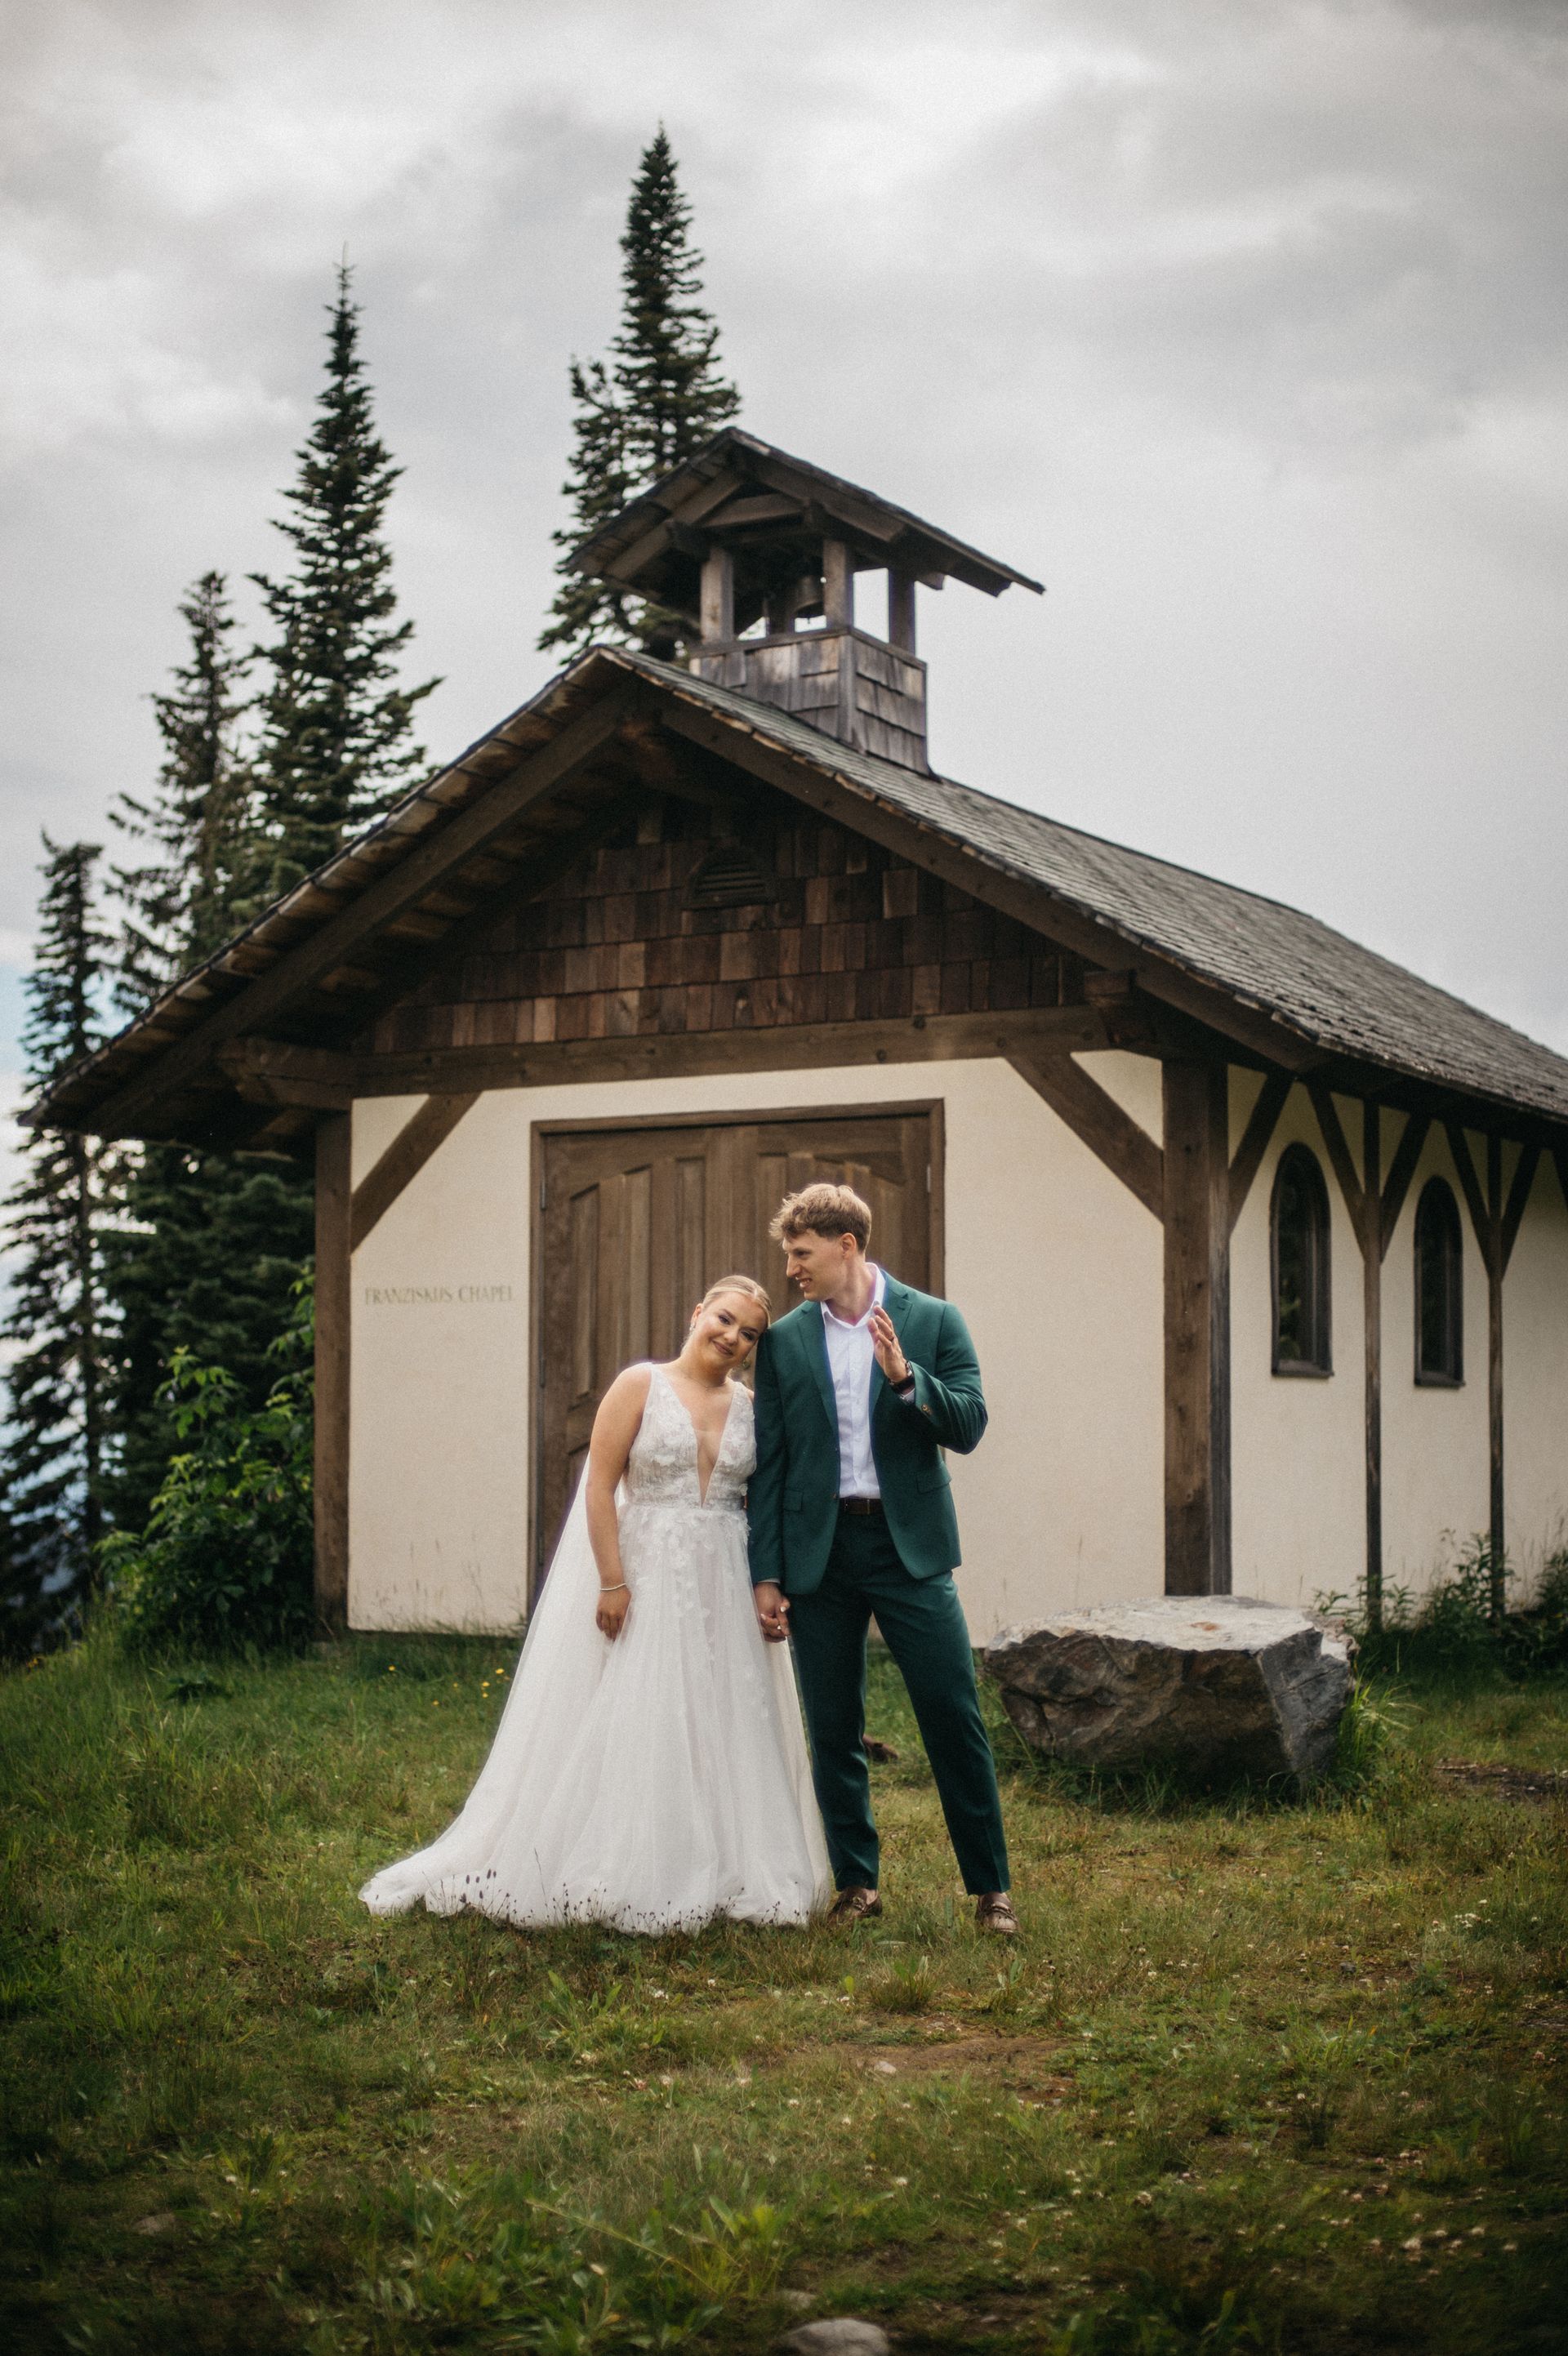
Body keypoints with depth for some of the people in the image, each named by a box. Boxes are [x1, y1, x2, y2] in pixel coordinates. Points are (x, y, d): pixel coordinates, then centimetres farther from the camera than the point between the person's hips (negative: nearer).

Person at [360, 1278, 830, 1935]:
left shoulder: (752, 1408, 8)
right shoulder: (640, 1386, -5)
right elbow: (599, 1486, -8)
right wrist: (612, 1581, -14)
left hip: (726, 1586, 4)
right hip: (645, 1578, -4)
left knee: (724, 1725, 6)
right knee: (628, 1722, -1)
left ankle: (721, 1875, 17)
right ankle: (619, 1875, 8)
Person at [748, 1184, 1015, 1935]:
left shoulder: (932, 1321, 1)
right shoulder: (783, 1340, 6)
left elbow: (969, 1427, -5)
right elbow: (768, 1464, 6)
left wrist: (906, 1376, -21)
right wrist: (766, 1574, 3)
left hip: (909, 1548, -2)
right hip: (819, 1553, 2)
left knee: (954, 1719, -3)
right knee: (834, 1730, 7)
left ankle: (989, 1887, 7)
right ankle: (856, 1883, 20)